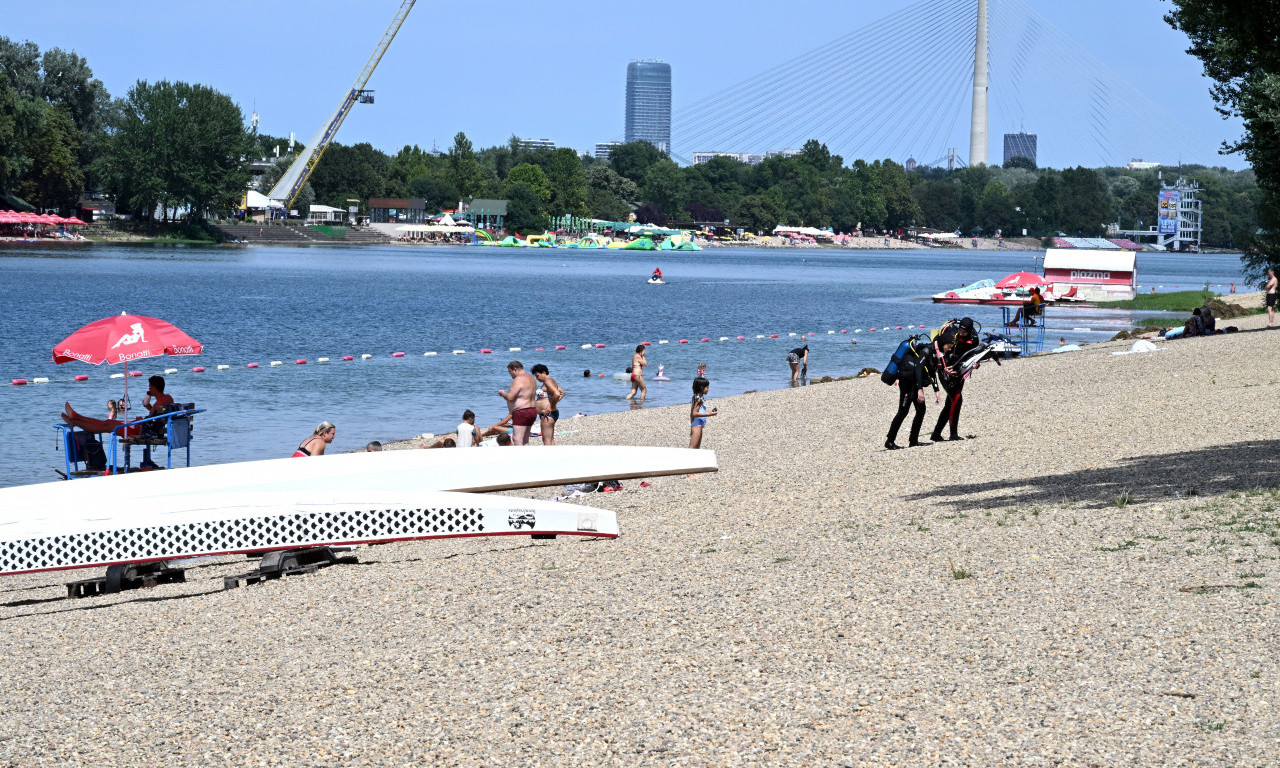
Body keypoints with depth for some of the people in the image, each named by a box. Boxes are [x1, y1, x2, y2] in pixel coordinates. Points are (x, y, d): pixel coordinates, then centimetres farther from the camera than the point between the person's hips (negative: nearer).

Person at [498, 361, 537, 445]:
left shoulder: (519, 380, -15)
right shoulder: (531, 379, 16)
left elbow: (510, 397, -20)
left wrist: (502, 393, 1)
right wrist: (507, 393, 23)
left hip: (521, 413, -10)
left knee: (518, 441, -11)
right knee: (525, 441, 13)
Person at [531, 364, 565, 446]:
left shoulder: (548, 381, -15)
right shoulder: (550, 381, 17)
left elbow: (557, 394, -30)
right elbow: (562, 392, 28)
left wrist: (551, 407, -20)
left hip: (548, 414, -11)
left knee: (547, 440, -12)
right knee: (550, 440, 12)